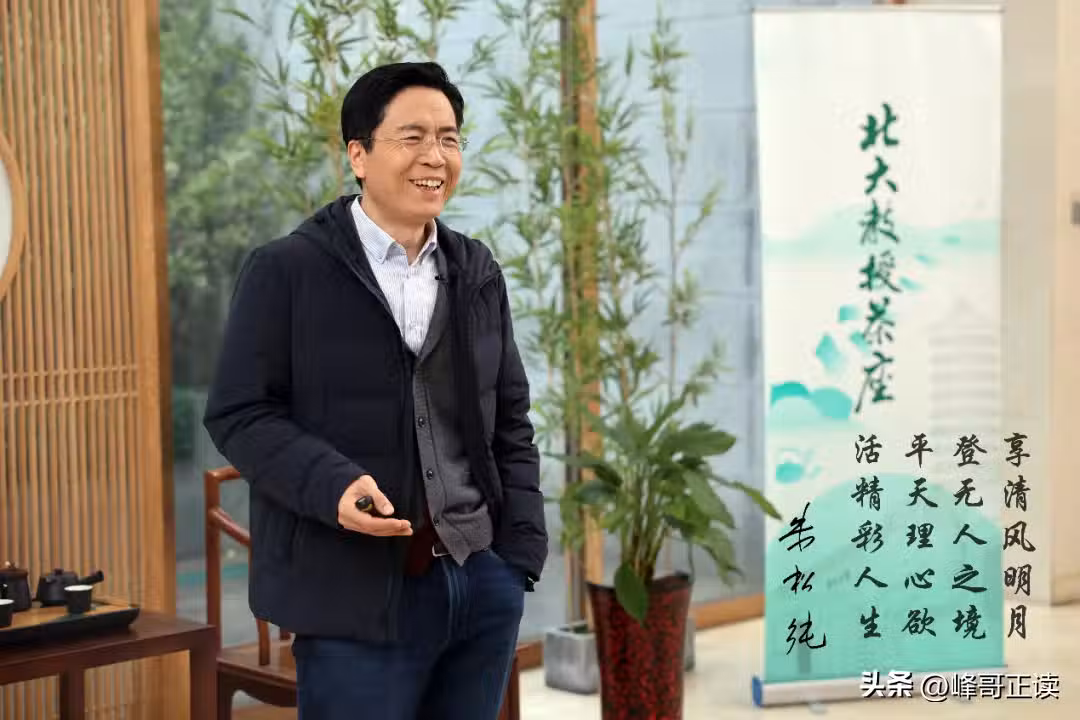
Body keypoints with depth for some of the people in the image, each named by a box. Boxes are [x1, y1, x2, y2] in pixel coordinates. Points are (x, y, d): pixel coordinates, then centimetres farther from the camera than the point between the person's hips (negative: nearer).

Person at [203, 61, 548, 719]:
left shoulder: (477, 271, 13)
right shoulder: (287, 271, -4)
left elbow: (510, 418, 15)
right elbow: (238, 414, -6)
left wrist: (523, 548, 6)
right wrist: (332, 485, -22)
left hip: (486, 581, 5)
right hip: (358, 591, -5)